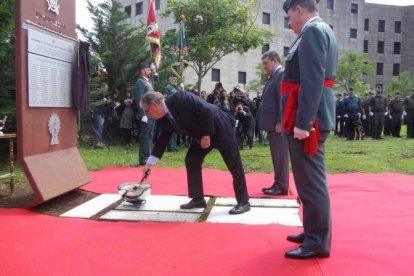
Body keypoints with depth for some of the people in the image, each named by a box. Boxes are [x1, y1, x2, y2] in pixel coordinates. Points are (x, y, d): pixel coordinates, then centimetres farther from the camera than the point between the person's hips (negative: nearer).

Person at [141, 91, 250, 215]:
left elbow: (206, 110, -28)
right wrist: (150, 163, 10)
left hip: (220, 128, -8)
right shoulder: (164, 119, -2)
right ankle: (198, 199, 17)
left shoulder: (180, 99, -27)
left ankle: (243, 202, 5)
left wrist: (206, 135, -23)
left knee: (234, 166, -2)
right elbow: (162, 139, 8)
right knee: (191, 161, 5)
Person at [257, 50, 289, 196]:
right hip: (272, 123, 10)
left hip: (278, 123, -10)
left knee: (280, 155, -4)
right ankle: (278, 184, 20)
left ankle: (282, 186, 3)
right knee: (276, 155, 13)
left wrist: (279, 122, -21)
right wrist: (272, 123, 15)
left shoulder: (282, 74, -10)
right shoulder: (273, 76, 20)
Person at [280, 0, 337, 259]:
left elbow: (312, 81, -21)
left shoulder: (313, 31, -11)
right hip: (312, 117, 11)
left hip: (308, 118, -11)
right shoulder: (322, 31, 20)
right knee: (310, 179, 17)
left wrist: (302, 122, -23)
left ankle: (318, 242, 6)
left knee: (311, 181, -4)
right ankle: (313, 232, 29)